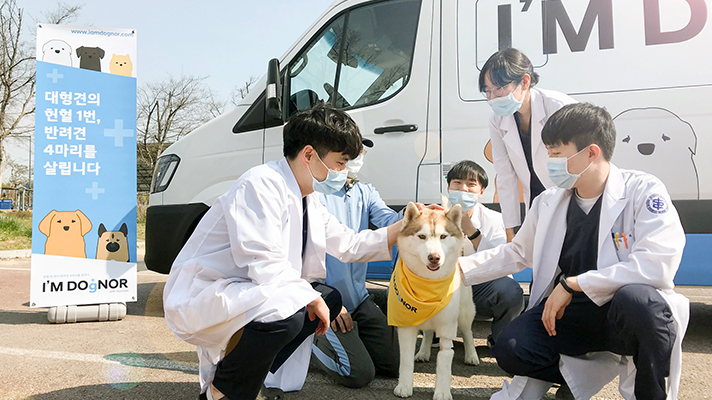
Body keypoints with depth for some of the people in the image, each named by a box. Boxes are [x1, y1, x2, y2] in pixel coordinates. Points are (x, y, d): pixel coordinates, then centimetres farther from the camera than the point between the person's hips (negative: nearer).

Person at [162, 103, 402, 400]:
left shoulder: (308, 202, 8)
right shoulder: (261, 185, -22)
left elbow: (350, 245, 17)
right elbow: (265, 267, -29)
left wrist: (406, 227, 10)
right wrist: (310, 297, -16)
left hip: (241, 292, 10)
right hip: (199, 299, -10)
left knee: (330, 298, 10)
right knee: (283, 312, -35)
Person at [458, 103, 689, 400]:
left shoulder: (642, 191, -12)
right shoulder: (548, 202, 6)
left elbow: (657, 264, -26)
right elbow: (516, 254, 19)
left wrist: (571, 284, -22)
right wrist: (458, 267, 9)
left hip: (629, 309, -4)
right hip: (570, 311, 4)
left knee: (635, 298, -39)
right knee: (510, 350, -20)